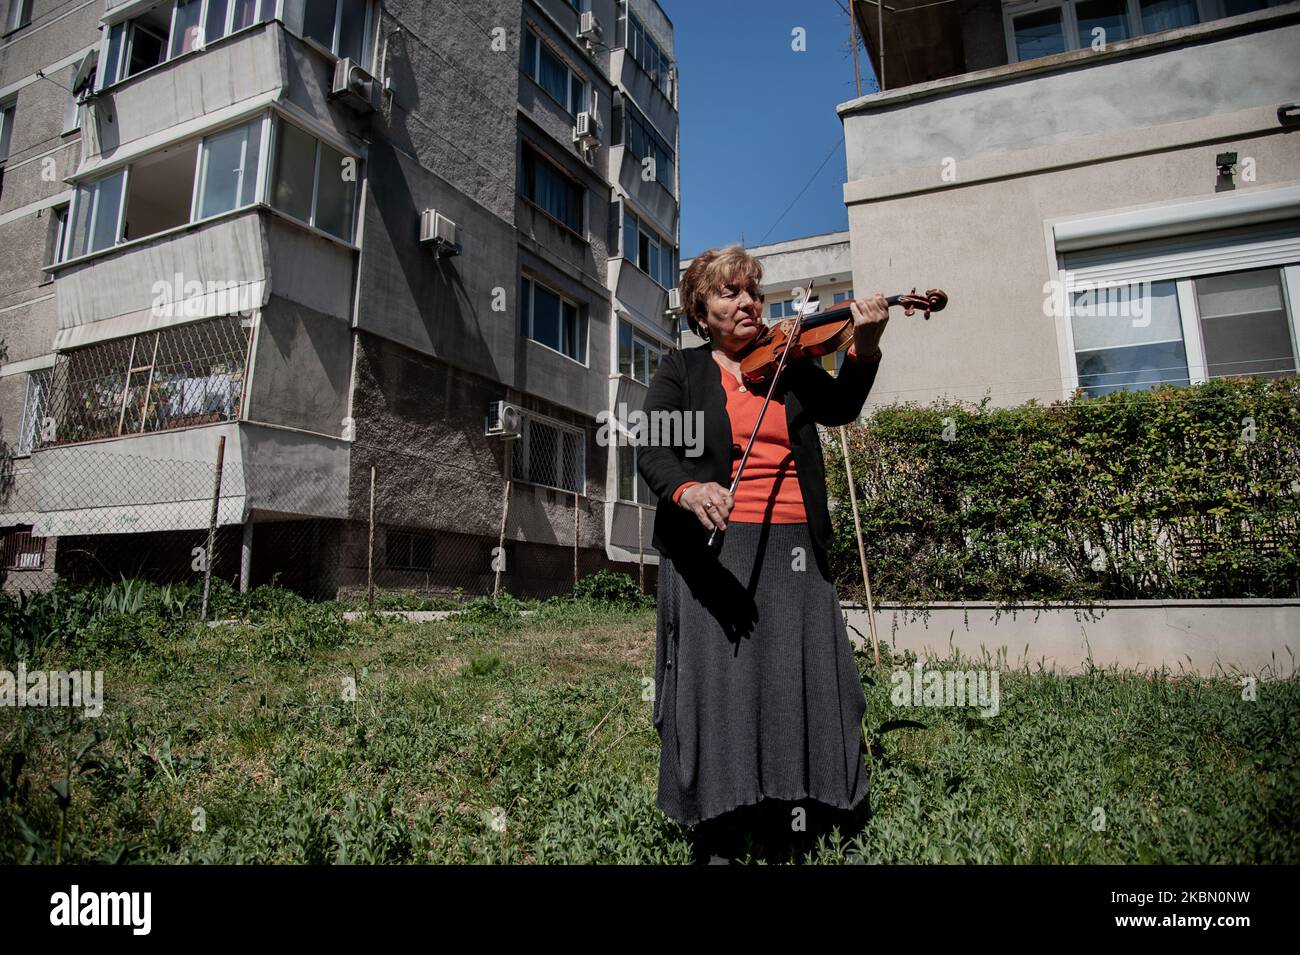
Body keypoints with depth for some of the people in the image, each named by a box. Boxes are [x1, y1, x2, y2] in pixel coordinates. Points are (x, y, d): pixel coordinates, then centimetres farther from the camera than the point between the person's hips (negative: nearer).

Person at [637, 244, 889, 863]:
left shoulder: (790, 363, 16)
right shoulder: (681, 371, 9)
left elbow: (838, 408, 0)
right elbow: (653, 452, -5)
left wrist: (864, 349, -19)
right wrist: (687, 489, -27)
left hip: (794, 547, 3)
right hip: (711, 548, -2)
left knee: (805, 681, 2)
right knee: (718, 684, -3)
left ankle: (804, 820, 17)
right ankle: (718, 838, 10)